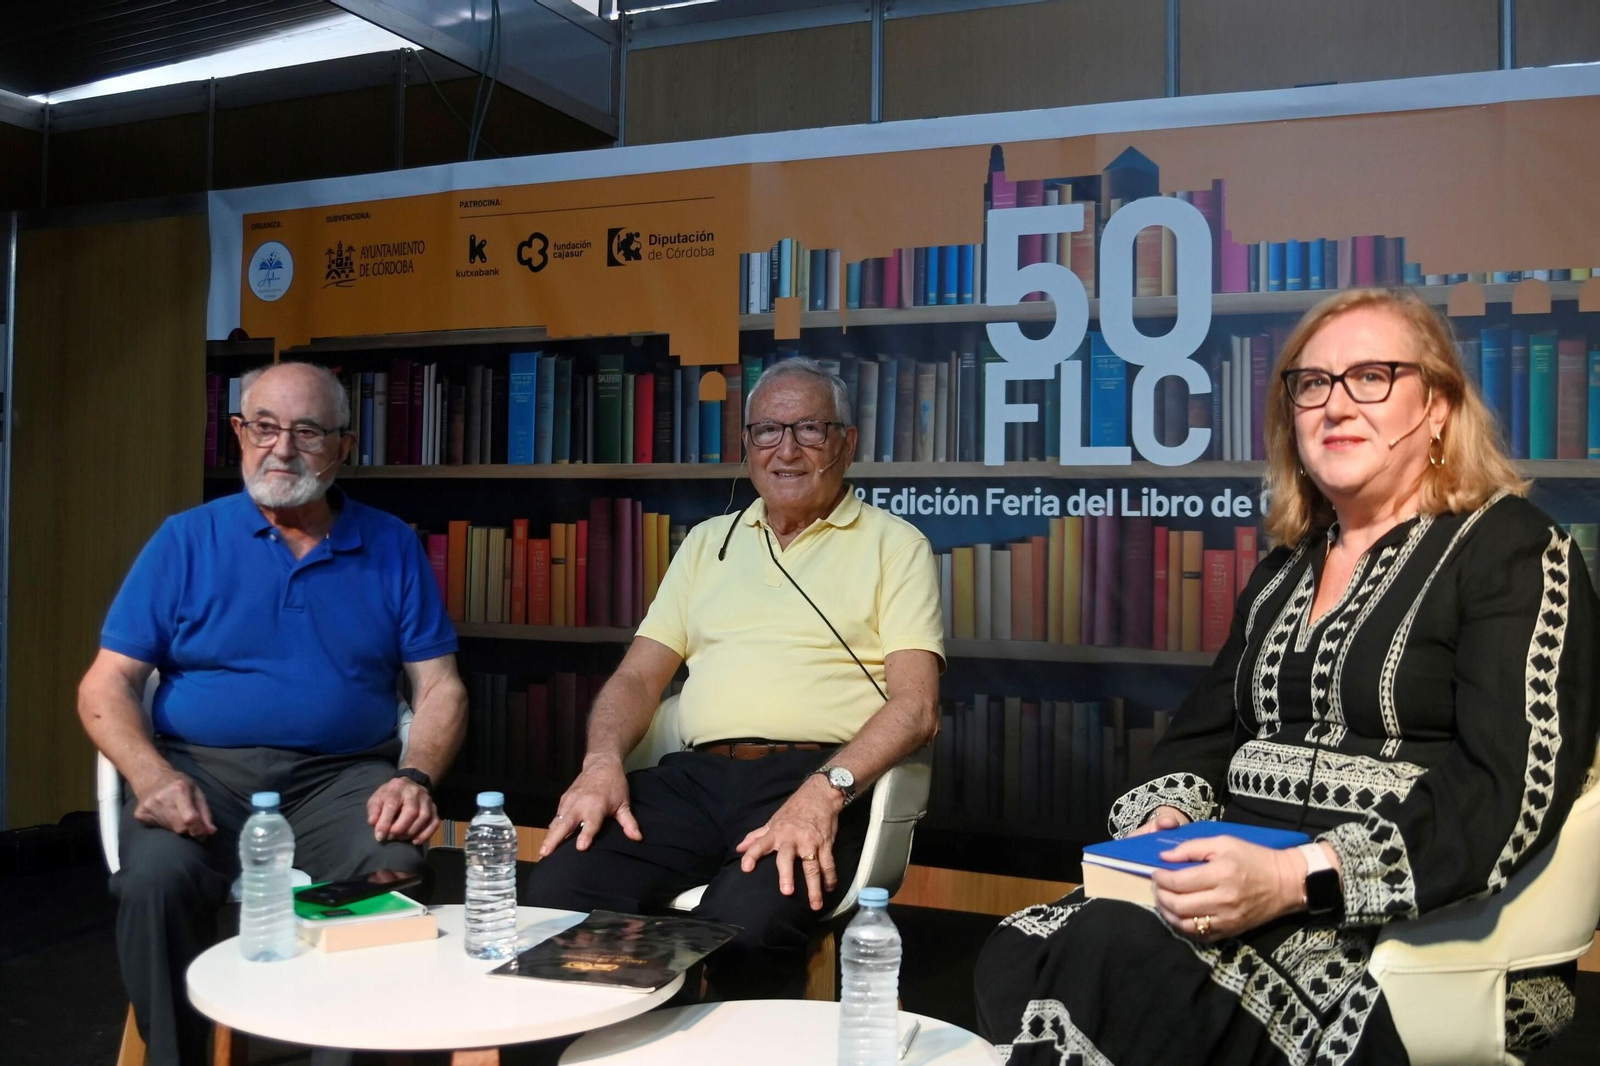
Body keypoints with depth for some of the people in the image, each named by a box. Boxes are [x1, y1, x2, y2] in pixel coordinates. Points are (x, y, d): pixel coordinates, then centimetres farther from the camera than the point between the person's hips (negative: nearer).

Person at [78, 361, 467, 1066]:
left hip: (342, 777, 0)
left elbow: (439, 687, 6)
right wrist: (152, 775, -15)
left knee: (396, 872, -30)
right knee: (157, 876, -30)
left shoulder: (392, 547, 10)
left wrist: (415, 778, -13)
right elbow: (106, 684, 4)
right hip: (202, 770, 0)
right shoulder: (185, 540, 8)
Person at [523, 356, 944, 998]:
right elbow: (638, 677, 19)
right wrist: (603, 762, -2)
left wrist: (826, 789, -20)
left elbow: (916, 705, -3)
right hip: (698, 775, 4)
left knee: (743, 922, -33)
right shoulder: (709, 541, 24)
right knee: (560, 886, -23)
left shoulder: (894, 546, 9)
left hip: (820, 780, -3)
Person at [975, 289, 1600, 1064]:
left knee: (1120, 958, -32)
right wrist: (1166, 818, -5)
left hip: (1419, 923, -6)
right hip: (1252, 897, 6)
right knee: (1018, 957, -22)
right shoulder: (1286, 570, 18)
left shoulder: (1513, 554, -2)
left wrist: (1298, 876, -25)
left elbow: (1509, 796, -14)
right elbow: (1204, 734, 19)